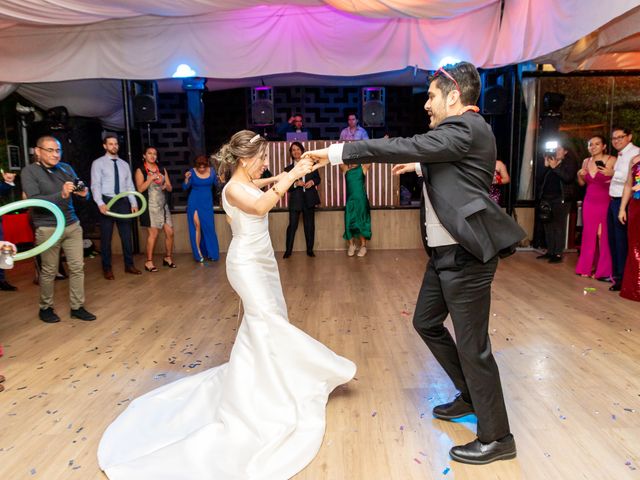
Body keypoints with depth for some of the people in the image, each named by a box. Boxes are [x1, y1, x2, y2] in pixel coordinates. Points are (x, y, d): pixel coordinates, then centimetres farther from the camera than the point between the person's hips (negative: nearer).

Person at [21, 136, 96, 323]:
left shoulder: (66, 168, 7)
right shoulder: (29, 171, -7)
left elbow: (81, 193, 7)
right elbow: (34, 200, -18)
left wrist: (83, 193, -18)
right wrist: (61, 195, -32)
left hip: (72, 225, 5)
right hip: (47, 229, -4)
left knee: (77, 267, 4)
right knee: (49, 271, 7)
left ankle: (77, 307, 15)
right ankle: (45, 308, 26)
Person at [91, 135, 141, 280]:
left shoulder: (124, 164, 14)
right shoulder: (98, 163, 0)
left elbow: (130, 185, 11)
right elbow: (95, 185, -8)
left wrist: (133, 203, 1)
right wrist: (100, 203, -21)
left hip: (123, 202, 4)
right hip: (107, 202, -4)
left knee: (126, 235, 7)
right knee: (106, 237, 4)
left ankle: (129, 265, 17)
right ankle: (107, 268, 14)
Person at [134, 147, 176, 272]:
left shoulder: (162, 170, 15)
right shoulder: (140, 171, 1)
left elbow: (170, 188, 13)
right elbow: (140, 188, -10)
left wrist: (165, 185, -8)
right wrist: (151, 178, -15)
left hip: (163, 205, 5)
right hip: (151, 206, -5)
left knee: (170, 232, 2)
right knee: (154, 233, -10)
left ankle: (168, 258, 18)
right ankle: (149, 262, 0)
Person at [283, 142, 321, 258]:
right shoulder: (288, 168, 4)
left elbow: (318, 178, 12)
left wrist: (312, 182, -9)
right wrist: (295, 184, -18)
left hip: (309, 199, 2)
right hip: (295, 200, -2)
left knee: (310, 225, 7)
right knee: (292, 225, -3)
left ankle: (310, 249, 17)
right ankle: (288, 250, 6)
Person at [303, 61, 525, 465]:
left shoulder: (467, 128, -15)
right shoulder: (462, 130, 15)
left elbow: (404, 147, -22)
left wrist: (337, 152, -17)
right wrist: (420, 167, 29)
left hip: (466, 255, -10)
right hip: (446, 252, 10)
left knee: (472, 345, 0)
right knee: (426, 322, 21)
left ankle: (497, 438, 21)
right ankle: (470, 395, 39)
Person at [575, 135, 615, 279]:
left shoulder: (612, 160, -5)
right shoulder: (586, 161, 11)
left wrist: (612, 174, -24)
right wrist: (580, 175, 1)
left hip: (605, 203, -4)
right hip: (589, 203, 5)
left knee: (604, 236, -6)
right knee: (589, 235, 5)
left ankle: (605, 271, 3)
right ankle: (586, 267, 13)